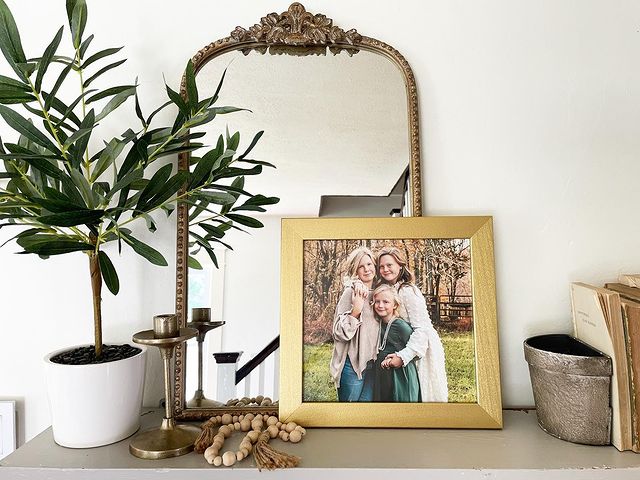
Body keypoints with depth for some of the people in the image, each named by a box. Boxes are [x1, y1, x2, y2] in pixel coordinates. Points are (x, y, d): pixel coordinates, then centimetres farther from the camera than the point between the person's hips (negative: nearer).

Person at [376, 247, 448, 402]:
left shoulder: (408, 291, -20)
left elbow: (422, 329, -25)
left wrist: (402, 357, -31)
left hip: (424, 349, -7)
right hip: (405, 348, 8)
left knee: (425, 393, 3)